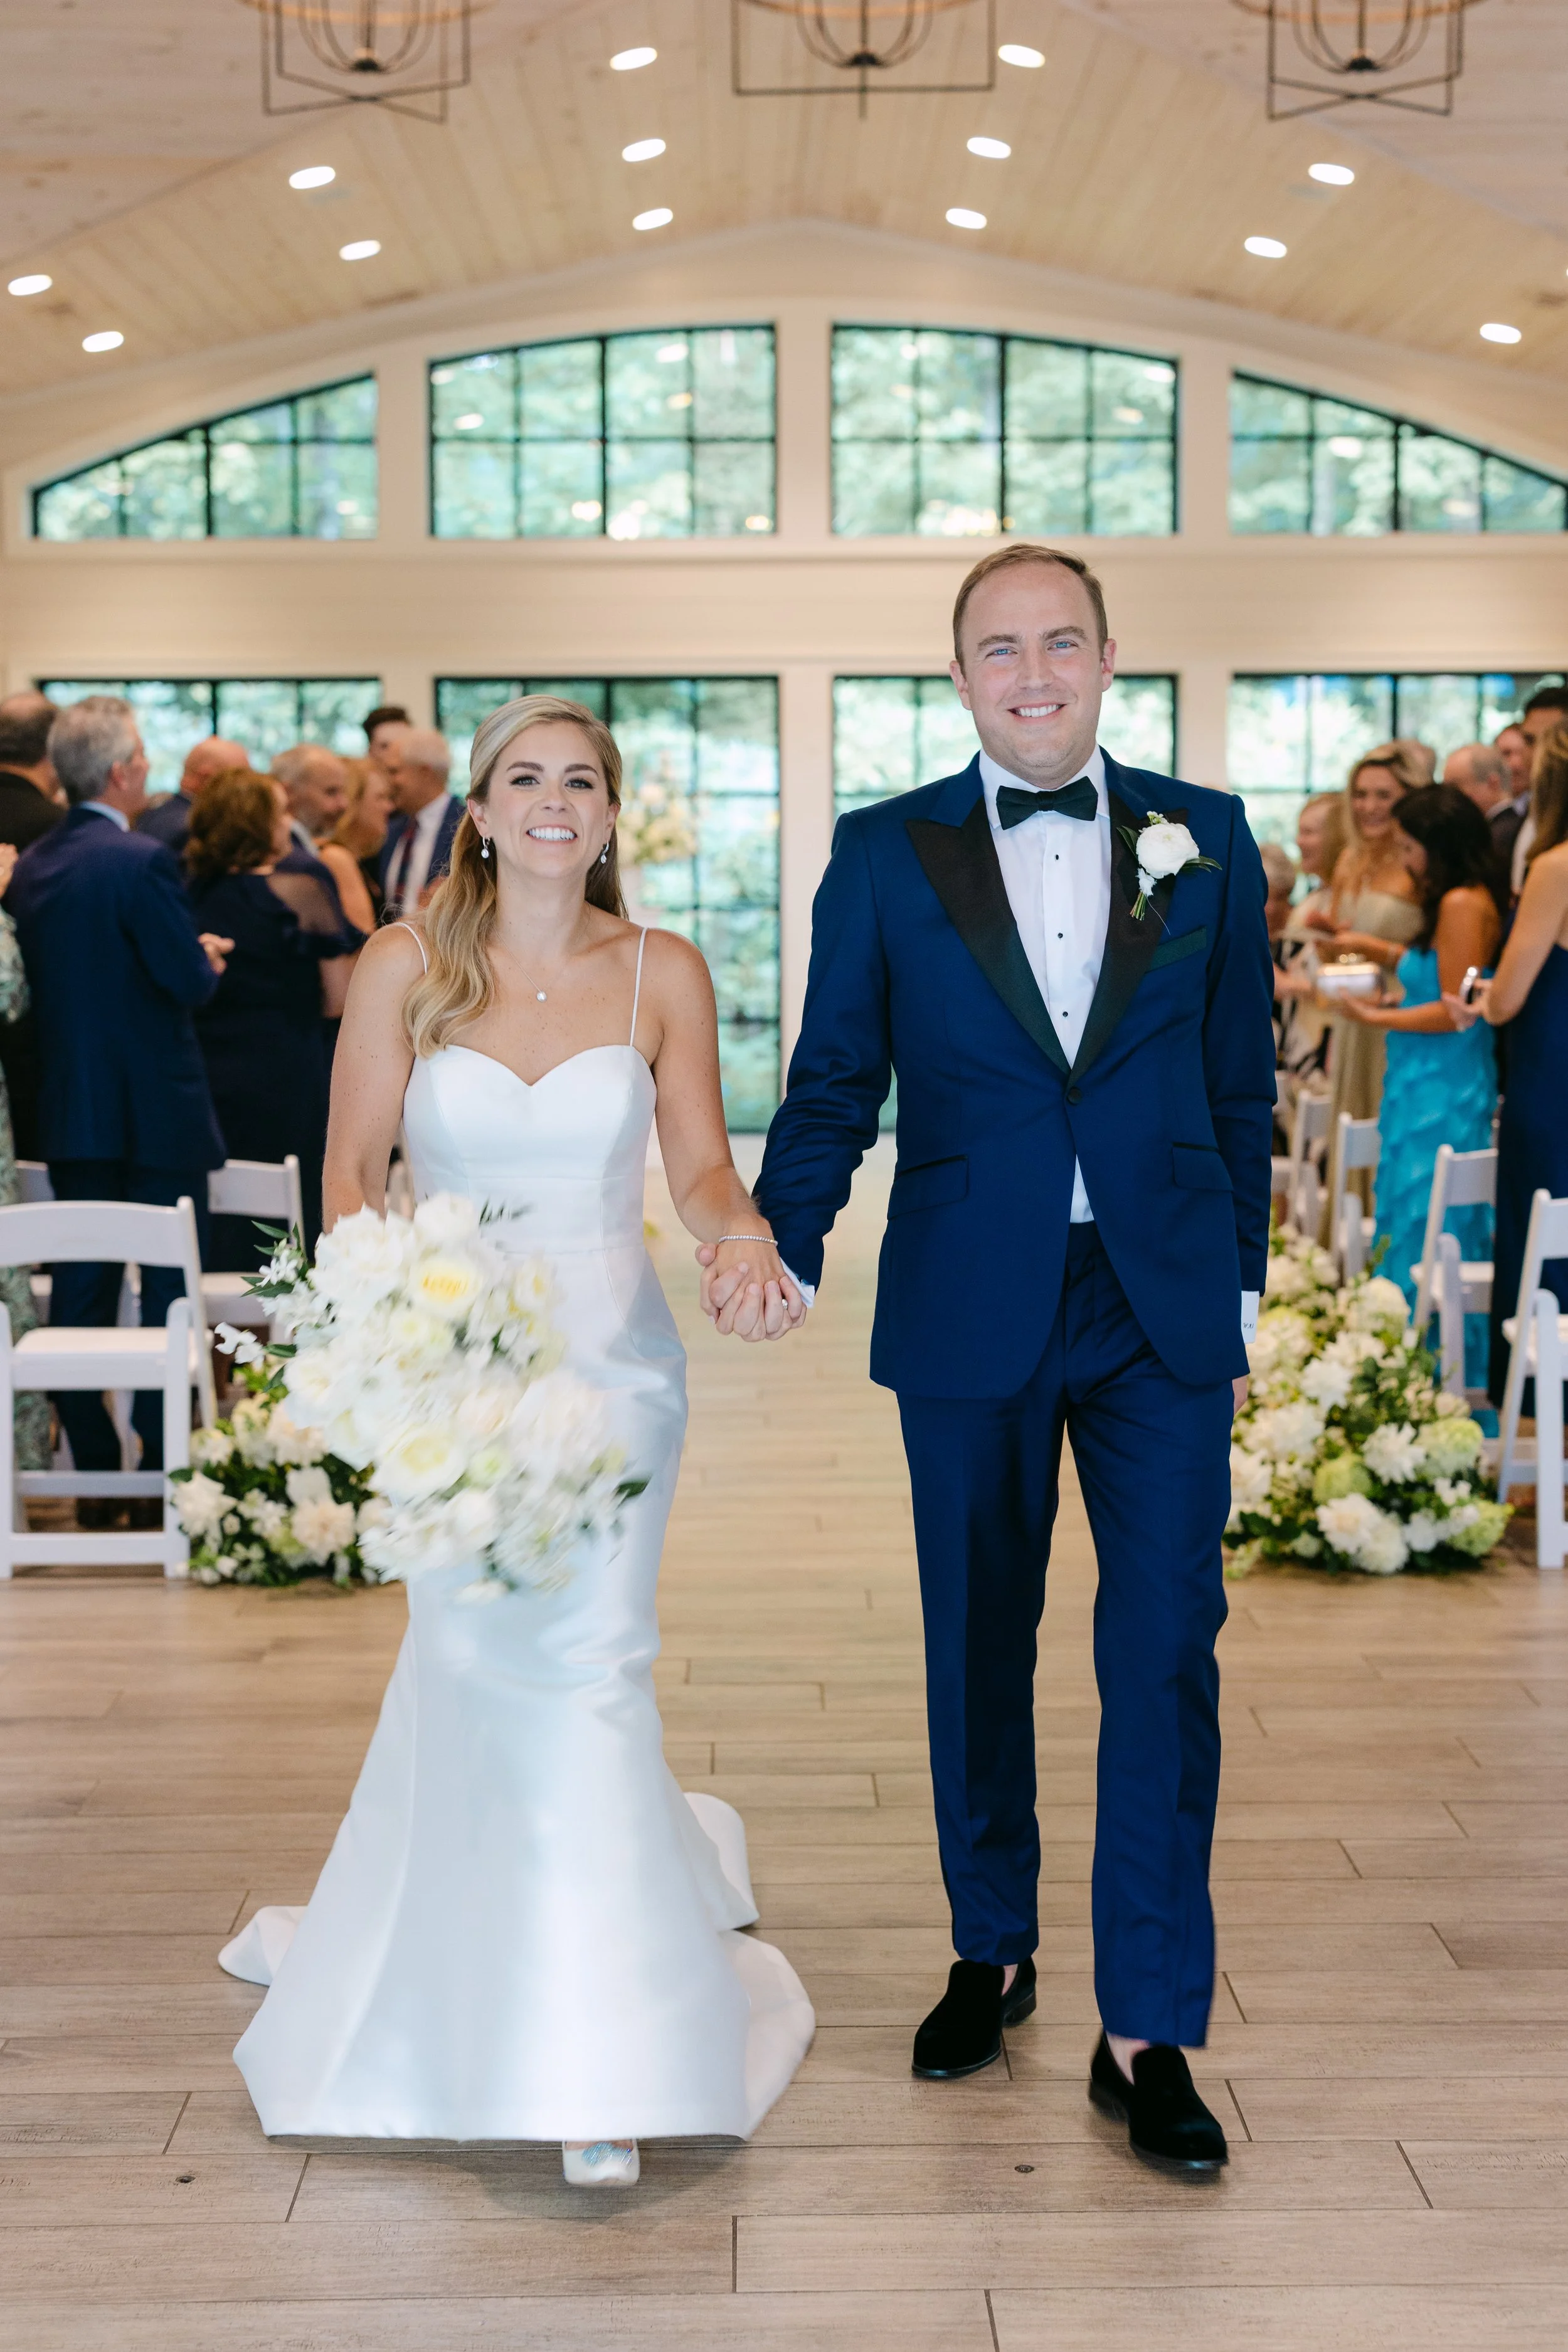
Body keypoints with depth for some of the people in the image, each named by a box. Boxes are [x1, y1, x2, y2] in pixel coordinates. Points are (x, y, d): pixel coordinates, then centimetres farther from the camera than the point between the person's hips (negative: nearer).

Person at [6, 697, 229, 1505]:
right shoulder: (142, 861, -16)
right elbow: (190, 982, -17)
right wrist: (208, 956, 6)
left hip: (70, 1113, 7)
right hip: (157, 1112, -7)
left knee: (80, 1291, 10)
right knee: (171, 1289, 2)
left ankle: (93, 1472, 15)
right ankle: (165, 1473, 4)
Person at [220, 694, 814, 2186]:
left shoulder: (661, 974, 0)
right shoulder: (407, 965, -1)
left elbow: (702, 1168, 2)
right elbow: (350, 1172, 1)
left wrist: (745, 1235, -20)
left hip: (610, 1361, -1)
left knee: (579, 1668, -8)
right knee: (472, 1662, 8)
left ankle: (592, 2067, 4)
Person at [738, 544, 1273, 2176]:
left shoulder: (1205, 839, 5)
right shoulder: (884, 854, 2)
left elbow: (1240, 1080, 8)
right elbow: (834, 1082, 1)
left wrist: (1237, 1289, 7)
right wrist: (778, 1233, -16)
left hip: (1163, 1307, 0)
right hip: (971, 1310, 0)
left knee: (1165, 1655, -3)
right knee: (978, 1652, 13)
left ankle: (1147, 2032, 7)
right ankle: (992, 1953, 33)